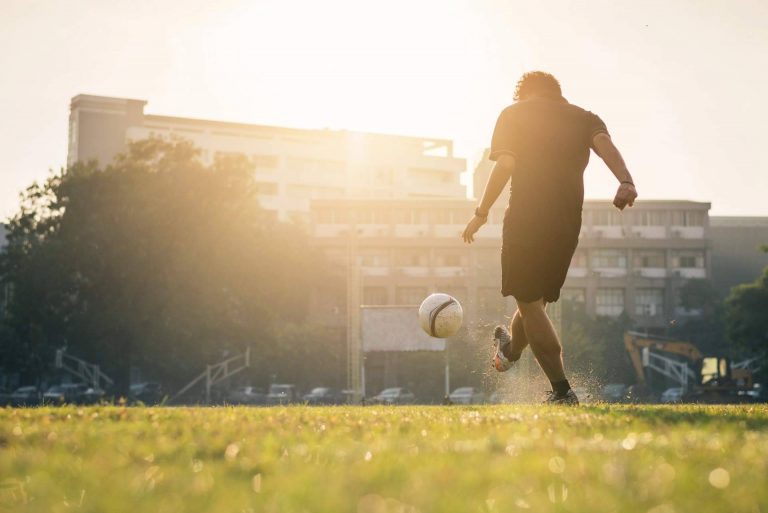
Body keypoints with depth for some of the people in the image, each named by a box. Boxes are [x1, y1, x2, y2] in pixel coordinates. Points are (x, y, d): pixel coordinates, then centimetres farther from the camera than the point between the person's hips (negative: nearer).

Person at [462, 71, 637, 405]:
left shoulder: (513, 114, 9)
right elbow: (604, 144, -6)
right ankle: (510, 351, 49)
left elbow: (505, 164, -6)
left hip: (525, 218, -5)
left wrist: (481, 214, -3)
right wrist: (626, 181, -23)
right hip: (568, 224, 5)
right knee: (537, 298, 22)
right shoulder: (584, 118, 16)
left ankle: (562, 390, -9)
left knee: (530, 303, 0)